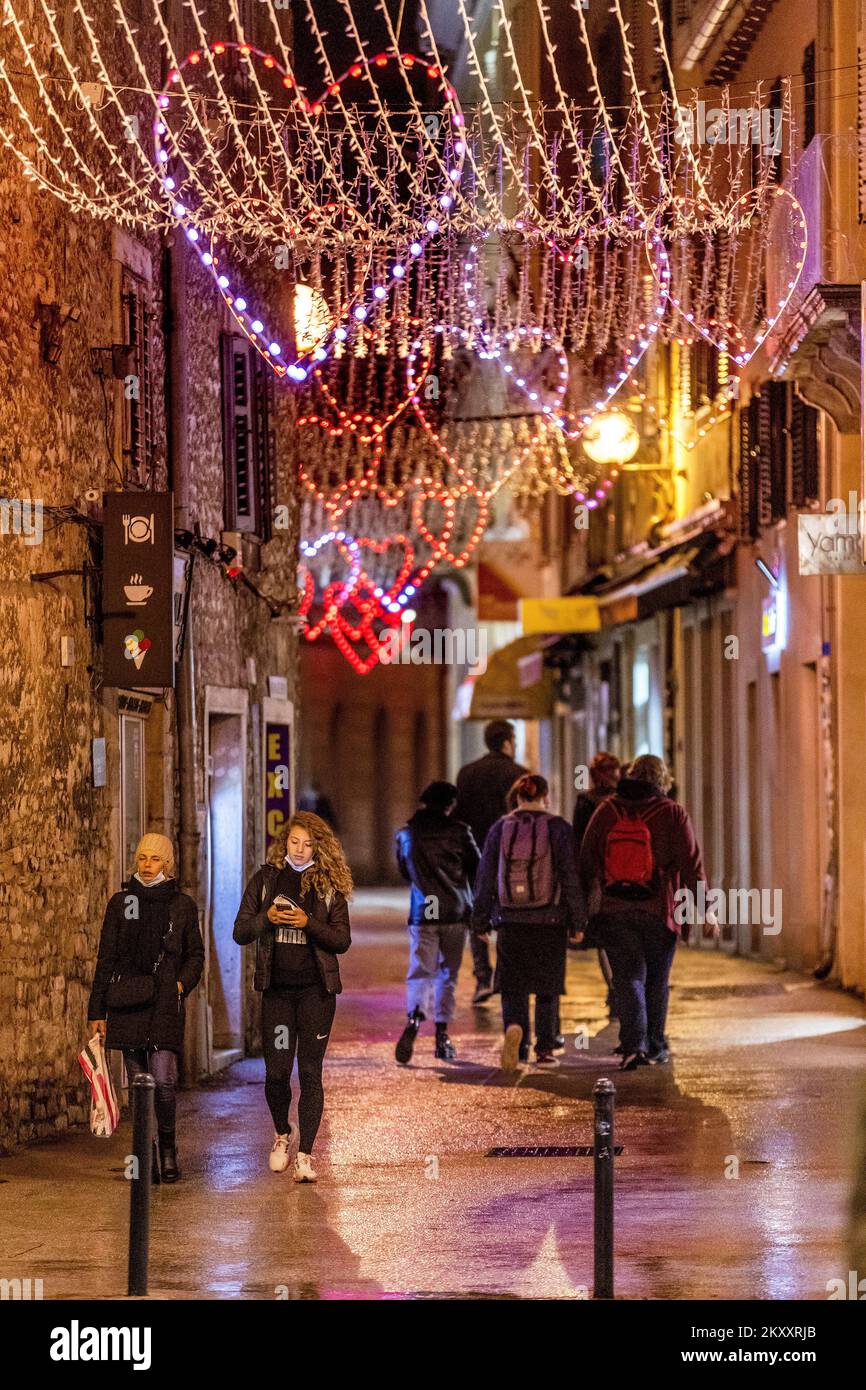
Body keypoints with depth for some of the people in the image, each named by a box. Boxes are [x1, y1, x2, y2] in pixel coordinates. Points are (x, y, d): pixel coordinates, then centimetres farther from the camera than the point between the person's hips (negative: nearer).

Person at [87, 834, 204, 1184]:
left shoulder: (183, 905, 7)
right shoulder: (121, 902, 8)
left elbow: (195, 954, 16)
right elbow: (106, 958, 8)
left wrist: (182, 984, -4)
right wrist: (96, 1011, 4)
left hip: (165, 1002, -1)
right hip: (127, 1003, 1)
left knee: (163, 1079, -13)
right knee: (138, 1082, 3)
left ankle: (167, 1146, 9)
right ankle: (147, 1157, 12)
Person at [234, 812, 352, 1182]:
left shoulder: (329, 885, 3)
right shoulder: (265, 879, 6)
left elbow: (342, 940, -2)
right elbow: (240, 933, 4)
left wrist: (308, 923, -17)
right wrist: (266, 918, -15)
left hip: (316, 988, -1)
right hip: (277, 988, 1)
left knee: (310, 1072, -2)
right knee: (276, 1071, 0)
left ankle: (305, 1154, 1)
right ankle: (282, 1134, 28)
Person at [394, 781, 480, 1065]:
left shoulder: (406, 834, 5)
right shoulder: (458, 831, -2)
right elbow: (478, 869, 5)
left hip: (422, 914, 1)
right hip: (456, 913, -1)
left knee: (420, 971, -4)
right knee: (447, 973, 10)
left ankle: (414, 1018, -32)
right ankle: (442, 1035, 9)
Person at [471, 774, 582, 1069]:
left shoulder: (500, 829, 3)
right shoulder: (559, 829, -2)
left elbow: (485, 877, 6)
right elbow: (570, 877, -4)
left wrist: (481, 920, 13)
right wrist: (576, 921, 2)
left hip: (510, 922, 1)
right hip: (550, 922, -1)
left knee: (512, 987, 6)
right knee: (547, 988, 11)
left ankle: (514, 1027, -22)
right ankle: (544, 1050, 12)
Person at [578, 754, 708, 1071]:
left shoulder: (606, 811, 3)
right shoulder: (673, 815, -4)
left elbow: (587, 862, 6)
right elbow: (691, 865, -7)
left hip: (614, 913, 1)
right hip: (658, 913, -1)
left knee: (628, 978, 2)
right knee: (656, 981, 14)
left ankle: (633, 1045, -14)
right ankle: (654, 1046, 21)